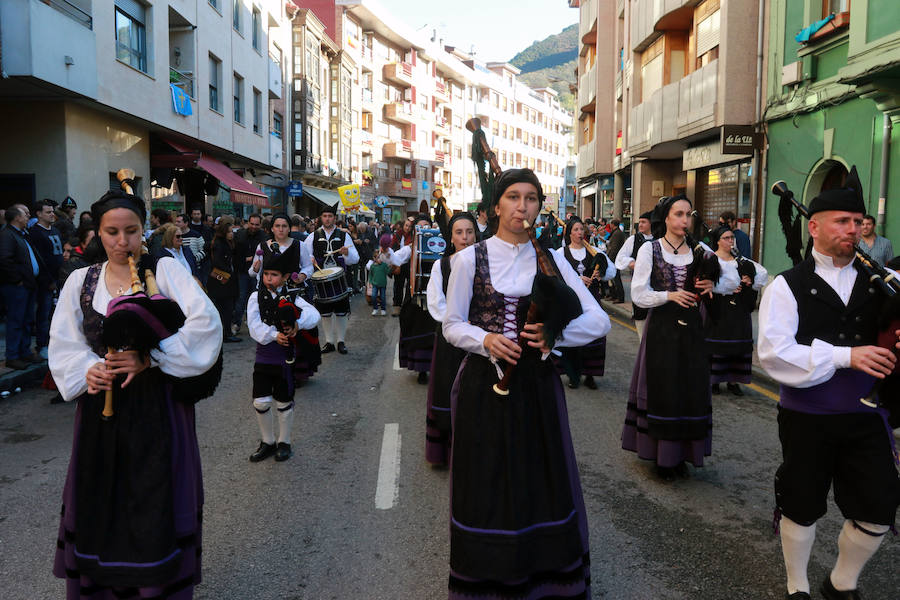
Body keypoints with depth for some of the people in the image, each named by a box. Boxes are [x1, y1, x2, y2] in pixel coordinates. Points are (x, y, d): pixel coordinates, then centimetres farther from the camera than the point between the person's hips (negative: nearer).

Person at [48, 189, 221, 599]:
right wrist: (89, 368, -16)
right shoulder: (81, 281, 7)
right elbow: (63, 343, 4)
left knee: (156, 498, 3)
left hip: (157, 405, -3)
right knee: (100, 498, 10)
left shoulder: (165, 270, -5)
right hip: (102, 403, 3)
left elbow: (206, 322, -18)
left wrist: (149, 358, -21)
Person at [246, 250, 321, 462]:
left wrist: (297, 324, -36)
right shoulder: (256, 297, 1)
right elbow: (254, 326, -10)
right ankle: (268, 442, 23)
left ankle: (284, 443, 28)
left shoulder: (291, 297, -3)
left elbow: (313, 314, -19)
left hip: (286, 357, -1)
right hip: (263, 355, 1)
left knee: (283, 403, 9)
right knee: (260, 402, 2)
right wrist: (274, 335, -24)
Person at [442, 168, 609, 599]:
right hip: (484, 384, -1)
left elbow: (599, 320, 1)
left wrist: (557, 333, -15)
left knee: (542, 480, 9)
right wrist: (486, 340, -17)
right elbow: (452, 326, 2)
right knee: (487, 483, 7)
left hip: (536, 384, 2)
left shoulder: (550, 260, 3)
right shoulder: (471, 258, -1)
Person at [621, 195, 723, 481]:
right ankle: (662, 456, 12)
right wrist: (670, 295, -18)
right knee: (662, 390, 0)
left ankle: (682, 453, 18)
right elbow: (638, 294, -5)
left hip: (691, 328, 3)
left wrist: (712, 284, -11)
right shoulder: (650, 249, -1)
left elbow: (733, 280, 10)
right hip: (662, 328, -3)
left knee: (690, 390, 5)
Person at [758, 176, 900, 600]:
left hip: (865, 417, 4)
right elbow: (773, 353, -19)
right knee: (802, 508, 12)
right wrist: (844, 356, -23)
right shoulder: (787, 286, -8)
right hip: (807, 419, -3)